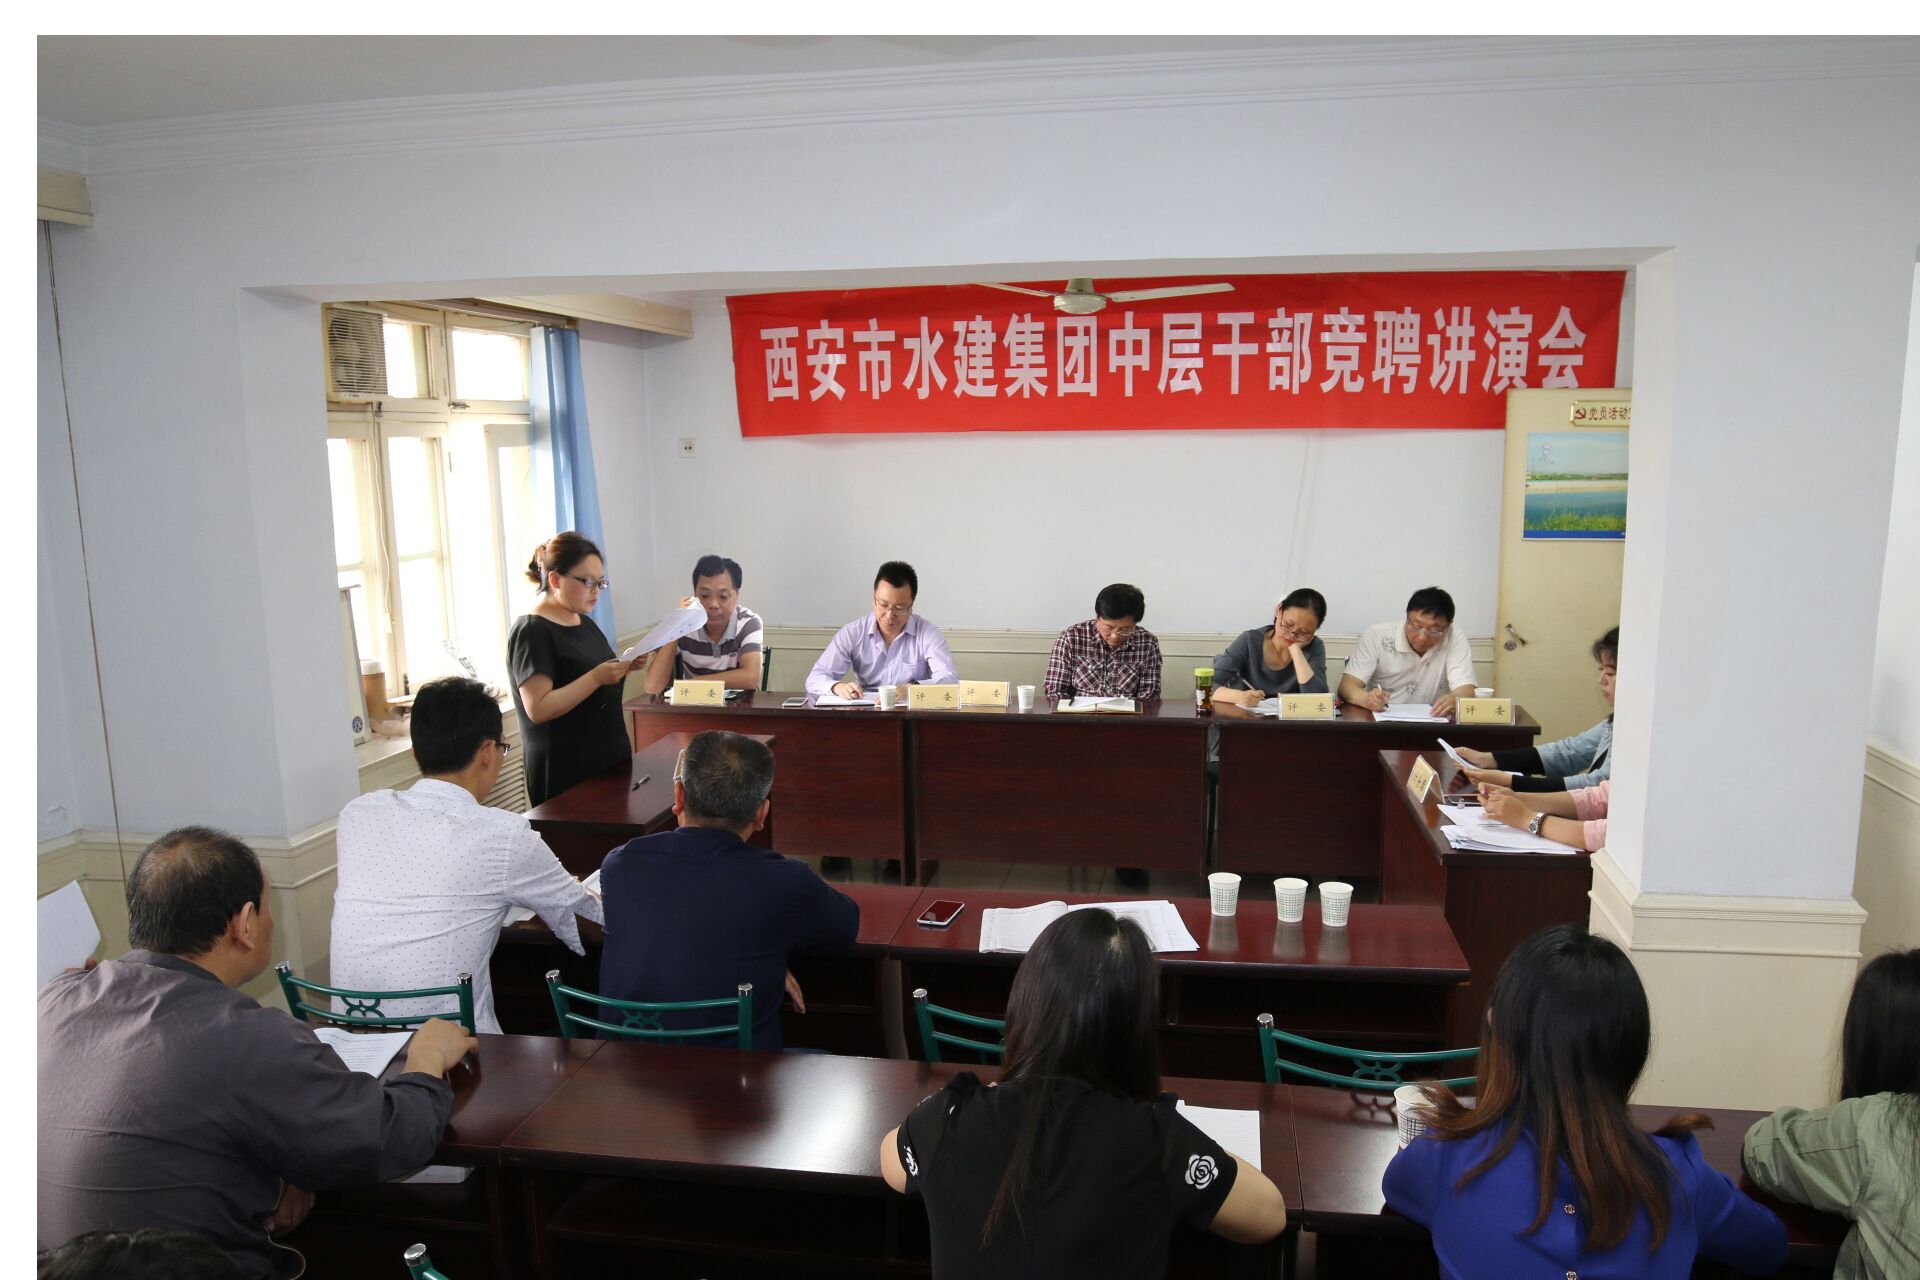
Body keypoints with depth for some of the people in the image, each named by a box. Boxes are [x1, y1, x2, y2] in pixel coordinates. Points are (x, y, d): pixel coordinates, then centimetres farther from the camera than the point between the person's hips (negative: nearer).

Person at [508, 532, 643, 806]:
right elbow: (537, 709, -20)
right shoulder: (531, 631, -12)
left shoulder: (584, 623, 13)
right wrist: (596, 677, -27)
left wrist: (625, 667, 4)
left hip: (610, 761, 8)